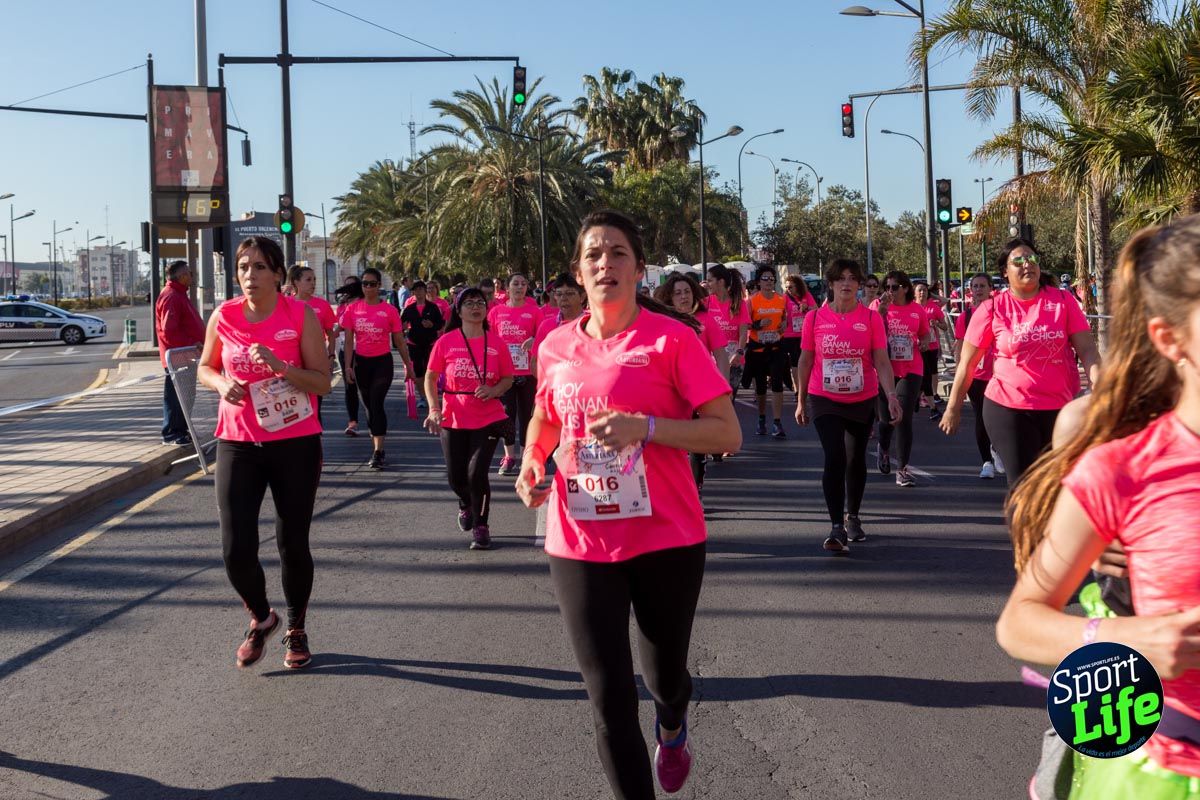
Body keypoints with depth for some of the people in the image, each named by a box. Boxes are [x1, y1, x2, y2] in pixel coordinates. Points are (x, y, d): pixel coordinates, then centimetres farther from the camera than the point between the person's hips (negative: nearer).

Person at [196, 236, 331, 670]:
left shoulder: (301, 316, -7)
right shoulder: (223, 316, 0)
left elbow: (322, 382, -8)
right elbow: (205, 368, 15)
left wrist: (278, 365, -23)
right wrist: (223, 385, -7)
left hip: (295, 443, -2)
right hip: (237, 444, 2)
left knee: (293, 543, 7)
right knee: (236, 548, -5)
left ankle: (296, 630, 29)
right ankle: (260, 618, 25)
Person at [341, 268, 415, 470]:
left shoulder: (389, 310, -4)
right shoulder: (352, 309, 1)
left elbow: (399, 341, 2)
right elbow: (349, 340, 3)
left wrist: (409, 366, 5)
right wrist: (348, 367, -3)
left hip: (382, 362, -3)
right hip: (361, 362, 3)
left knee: (376, 404, -14)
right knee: (369, 405, 11)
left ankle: (378, 452, -14)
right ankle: (377, 448, 23)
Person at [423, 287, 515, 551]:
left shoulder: (496, 343, -1)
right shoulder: (446, 342, -3)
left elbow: (508, 378, 8)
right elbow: (430, 377, 3)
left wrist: (494, 391, -13)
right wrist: (434, 408, -10)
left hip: (488, 419, -1)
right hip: (453, 420, 1)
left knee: (477, 472, -12)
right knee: (456, 477, 7)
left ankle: (480, 527, 8)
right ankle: (466, 505, 44)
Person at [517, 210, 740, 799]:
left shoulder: (671, 338, -9)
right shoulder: (556, 347, 3)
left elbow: (727, 433, -11)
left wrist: (645, 427, -24)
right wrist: (532, 461, 1)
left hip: (666, 540, -2)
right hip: (579, 546, 2)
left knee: (664, 676, 18)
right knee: (609, 701, -1)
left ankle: (672, 727, 56)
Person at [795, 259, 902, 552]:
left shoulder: (871, 318, -4)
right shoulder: (815, 318, -3)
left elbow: (882, 362, -7)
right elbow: (806, 360, 5)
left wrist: (891, 395, -21)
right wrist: (801, 400, 9)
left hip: (862, 401, 1)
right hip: (824, 401, -1)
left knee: (856, 460, 14)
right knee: (835, 459, -14)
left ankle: (852, 517, 33)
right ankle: (837, 527, -12)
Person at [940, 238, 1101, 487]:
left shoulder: (1062, 301, 0)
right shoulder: (992, 308, -3)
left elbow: (1087, 350, -3)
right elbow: (968, 363, 2)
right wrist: (953, 408, 4)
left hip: (1061, 408, 2)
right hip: (1008, 408, -2)